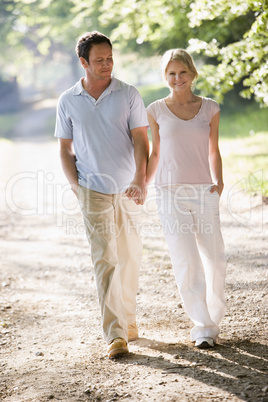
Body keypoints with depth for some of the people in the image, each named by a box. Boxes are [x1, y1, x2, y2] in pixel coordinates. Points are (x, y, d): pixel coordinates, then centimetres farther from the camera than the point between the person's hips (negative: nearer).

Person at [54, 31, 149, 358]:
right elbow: (65, 150, 7)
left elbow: (140, 141, -5)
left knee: (130, 257, 12)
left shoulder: (128, 95, -1)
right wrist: (77, 187, -4)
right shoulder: (68, 101, 1)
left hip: (128, 190, 2)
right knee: (104, 259, -10)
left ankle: (127, 318, 32)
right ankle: (114, 334, -11)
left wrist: (140, 181, -18)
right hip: (94, 190, -1)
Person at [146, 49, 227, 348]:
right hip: (170, 192, -1)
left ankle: (213, 319, 22)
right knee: (186, 262, -8)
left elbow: (213, 152, 4)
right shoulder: (157, 110, 5)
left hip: (204, 192, 1)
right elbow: (156, 154, 12)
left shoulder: (210, 109, 7)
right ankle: (202, 326, 0)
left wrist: (218, 182, -11)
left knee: (214, 260, 2)